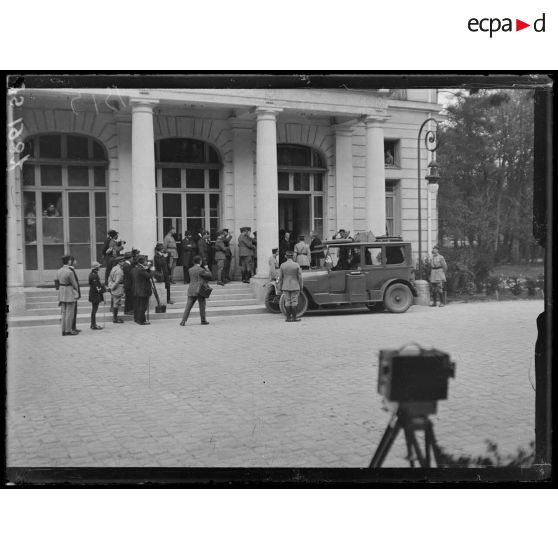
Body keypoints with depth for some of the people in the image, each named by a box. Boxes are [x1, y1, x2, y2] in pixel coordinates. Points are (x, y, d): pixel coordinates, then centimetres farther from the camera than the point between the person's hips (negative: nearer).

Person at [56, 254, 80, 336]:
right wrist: (77, 291, 7)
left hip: (61, 292, 8)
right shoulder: (69, 272, -17)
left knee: (64, 312, 12)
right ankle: (68, 330, 0)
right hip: (70, 293, -8)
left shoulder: (58, 271, 6)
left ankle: (64, 330, 14)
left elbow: (57, 281, 10)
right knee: (69, 313, -2)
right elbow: (74, 283, -10)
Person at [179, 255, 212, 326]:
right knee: (202, 306, 8)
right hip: (200, 290, -5)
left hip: (191, 290, 5)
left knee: (188, 306, 3)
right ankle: (203, 321, 15)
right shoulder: (201, 270, -11)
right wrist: (206, 269, 13)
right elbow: (209, 275, -5)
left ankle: (183, 321, -4)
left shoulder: (190, 270, 9)